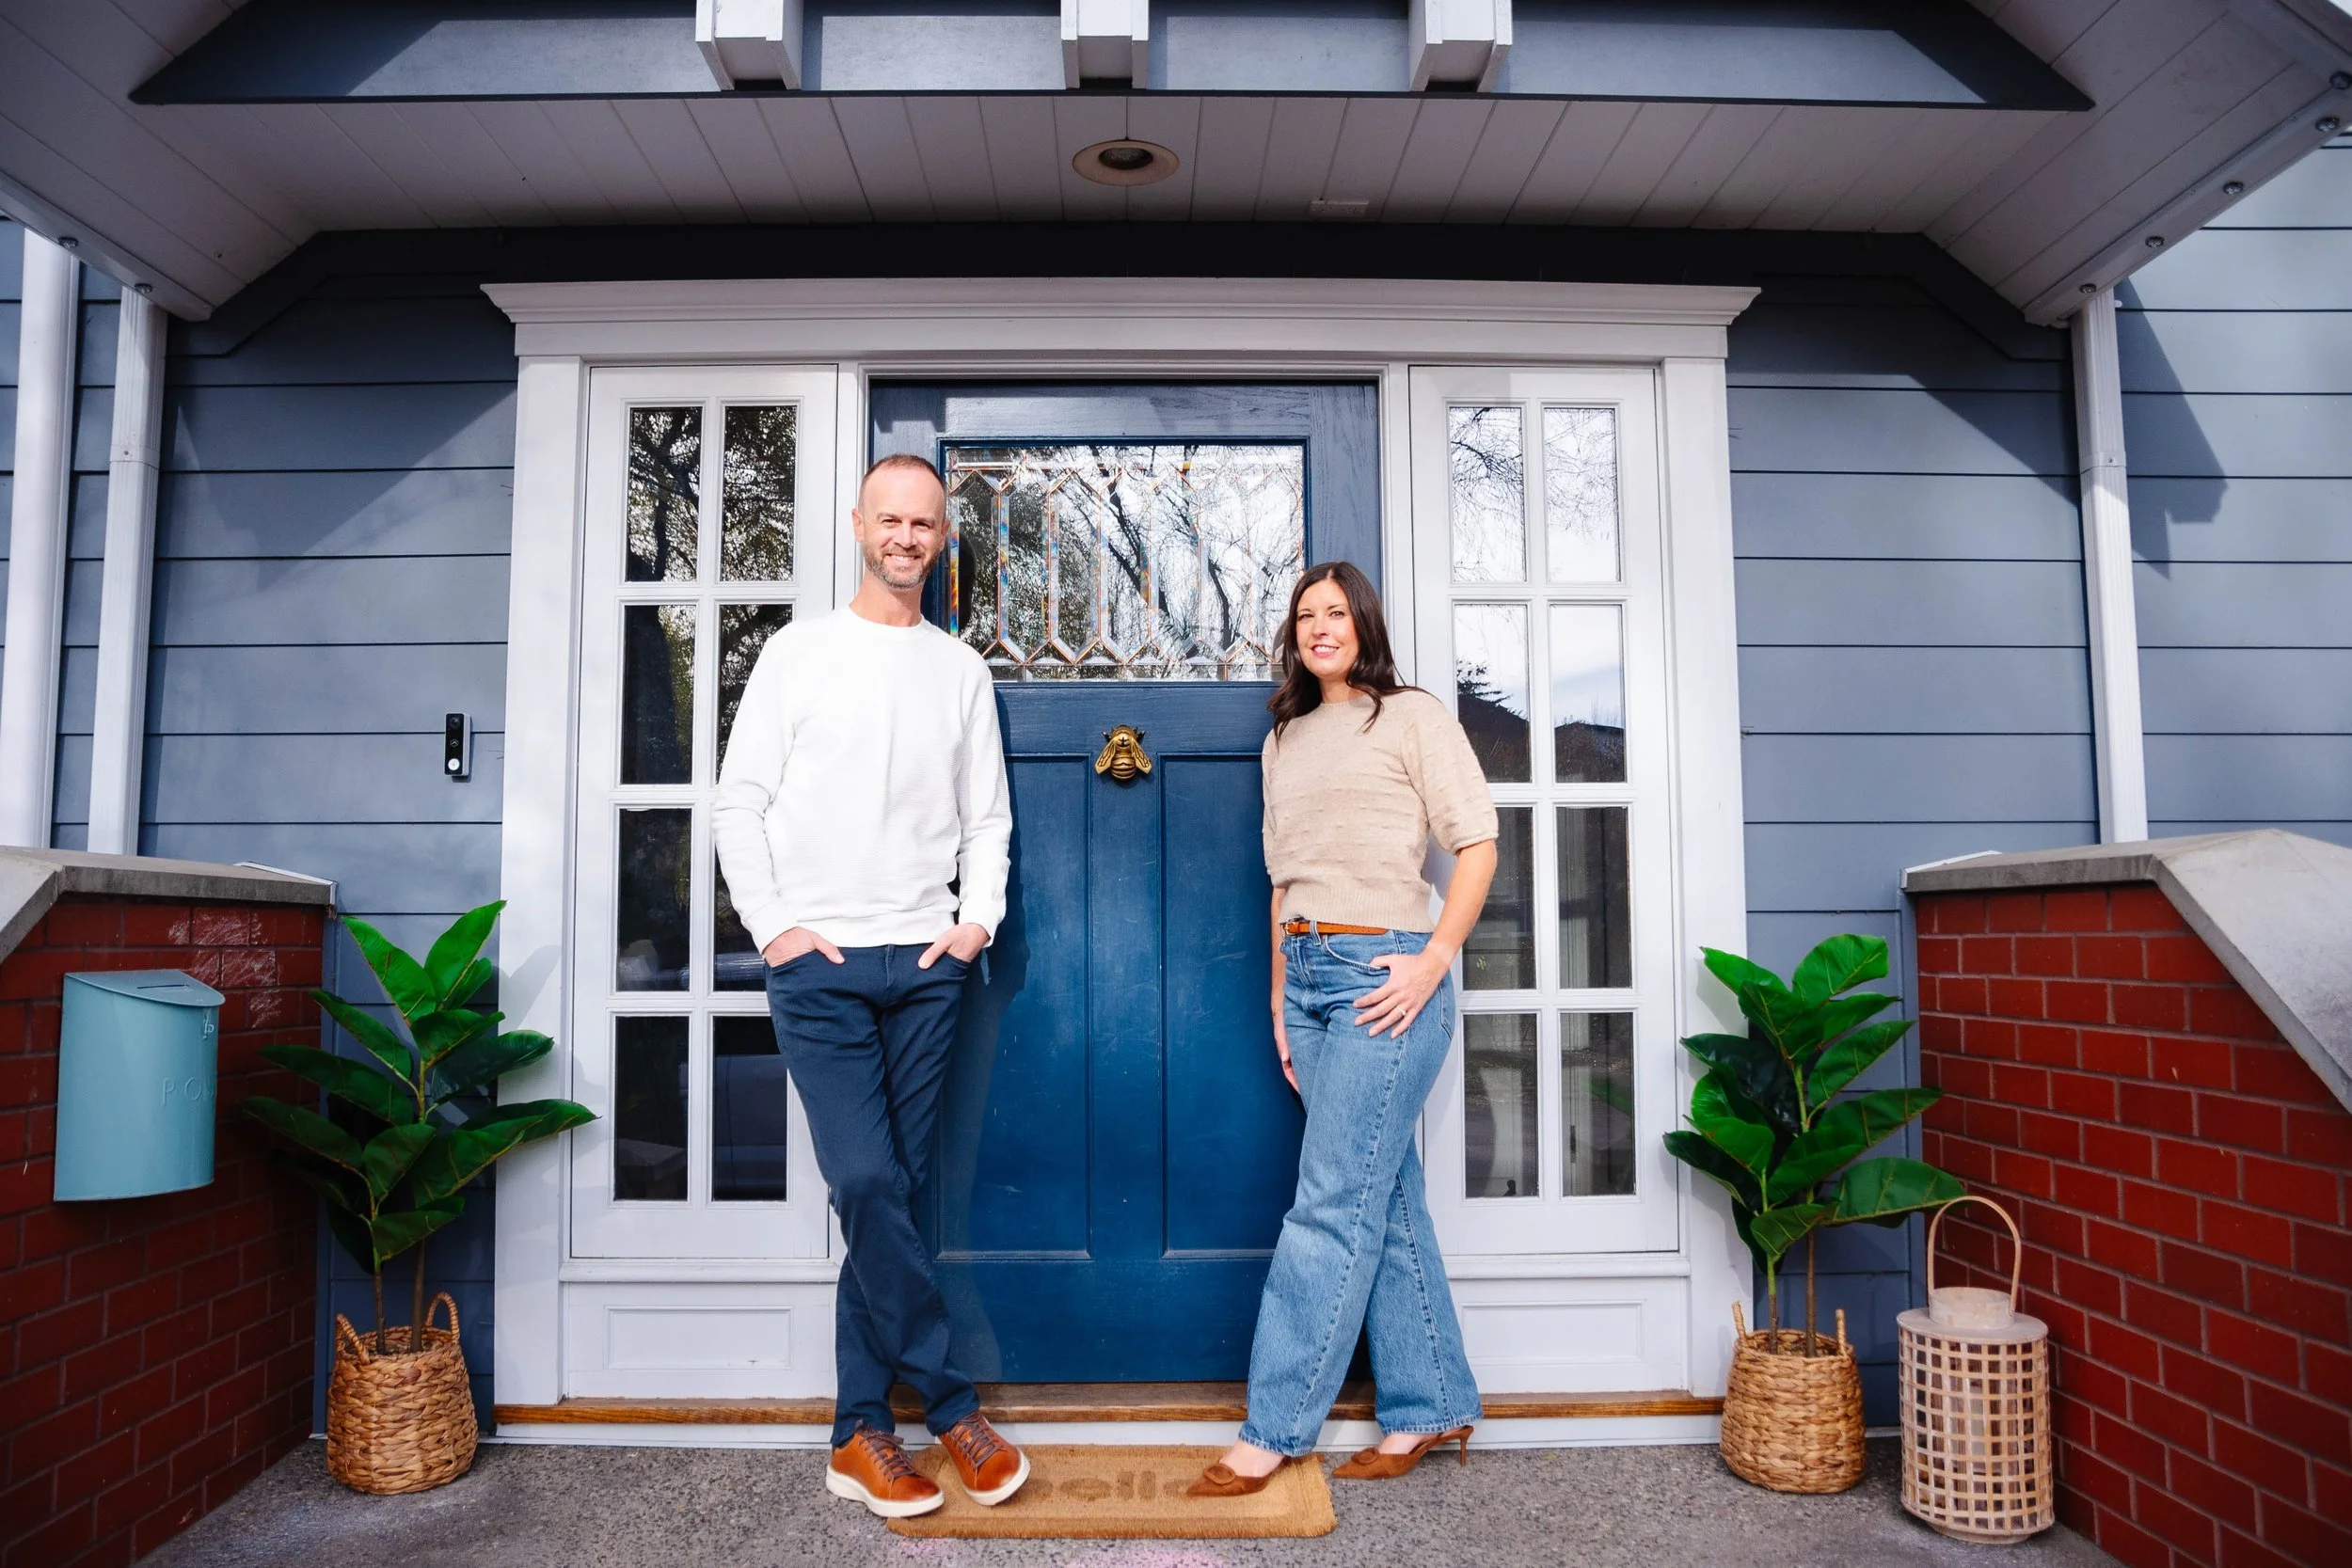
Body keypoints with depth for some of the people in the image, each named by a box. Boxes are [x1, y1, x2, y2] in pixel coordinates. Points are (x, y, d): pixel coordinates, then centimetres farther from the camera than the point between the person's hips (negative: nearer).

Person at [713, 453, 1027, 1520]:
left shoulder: (962, 671, 12)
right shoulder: (798, 652, 5)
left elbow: (986, 816, 14)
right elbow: (739, 802, 2)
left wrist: (978, 916, 0)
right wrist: (772, 925, -6)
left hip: (926, 963, 3)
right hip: (820, 963, -2)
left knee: (888, 1195, 5)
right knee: (868, 1185, -11)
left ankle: (862, 1435, 14)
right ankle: (954, 1407, 4)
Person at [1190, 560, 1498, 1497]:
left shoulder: (1412, 716, 0)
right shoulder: (1285, 740, 18)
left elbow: (1476, 841, -5)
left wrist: (1435, 960, -14)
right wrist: (1280, 995, 14)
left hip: (1383, 974, -6)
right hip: (1308, 972, 6)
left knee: (1332, 1204, -6)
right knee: (1386, 1200, 10)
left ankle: (1273, 1430, 1)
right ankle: (1430, 1407, 21)